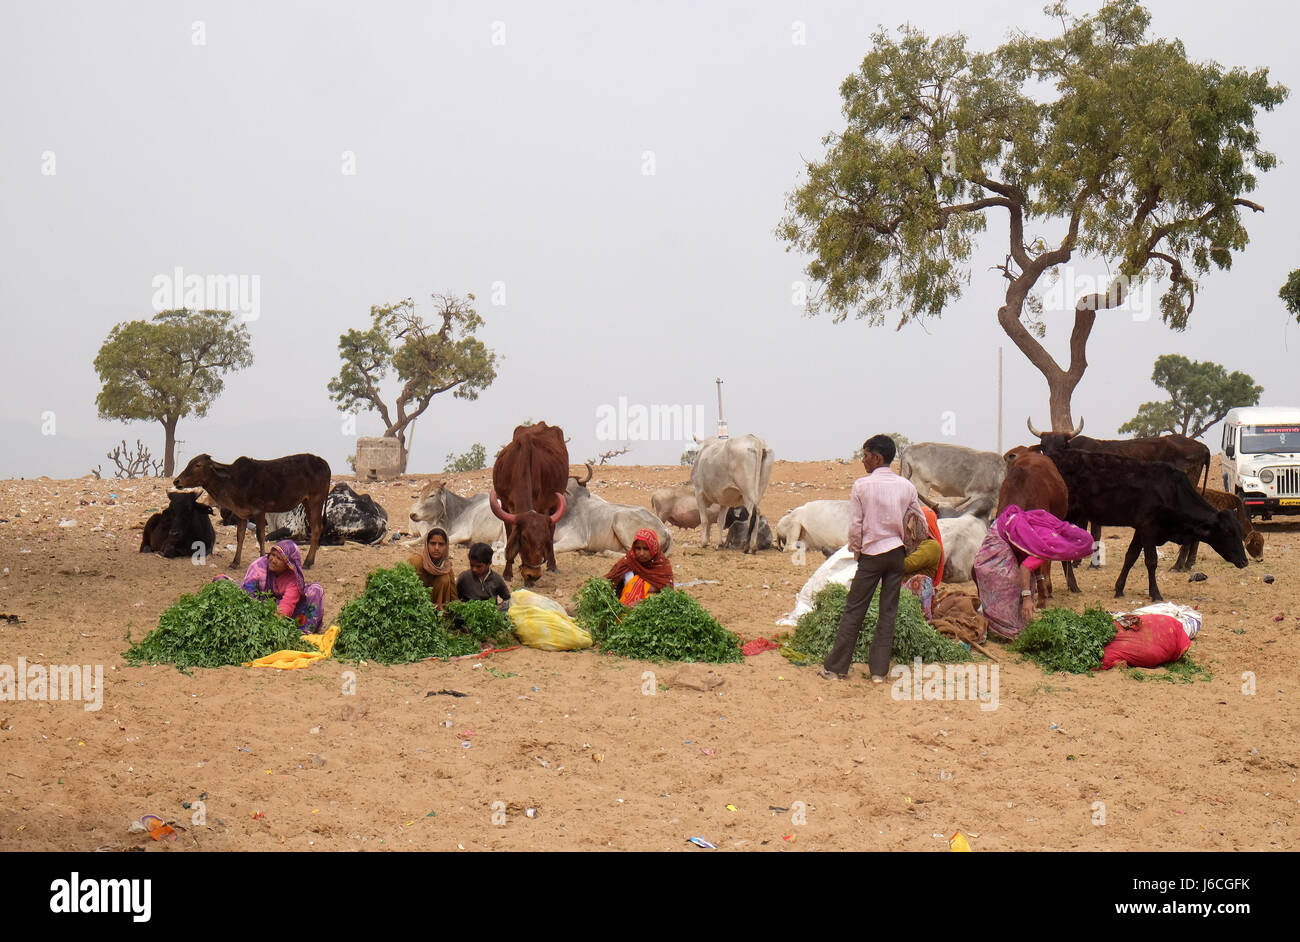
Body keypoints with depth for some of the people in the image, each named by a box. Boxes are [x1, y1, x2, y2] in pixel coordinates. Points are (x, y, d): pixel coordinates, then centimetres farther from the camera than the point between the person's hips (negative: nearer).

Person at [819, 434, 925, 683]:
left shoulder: (861, 486, -9)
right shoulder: (906, 486, 2)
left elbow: (855, 525, -8)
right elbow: (921, 521, 9)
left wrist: (856, 550, 7)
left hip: (871, 553, -3)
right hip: (897, 553, 3)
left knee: (854, 611, 3)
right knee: (888, 611, 7)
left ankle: (836, 666, 6)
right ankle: (879, 670, 6)